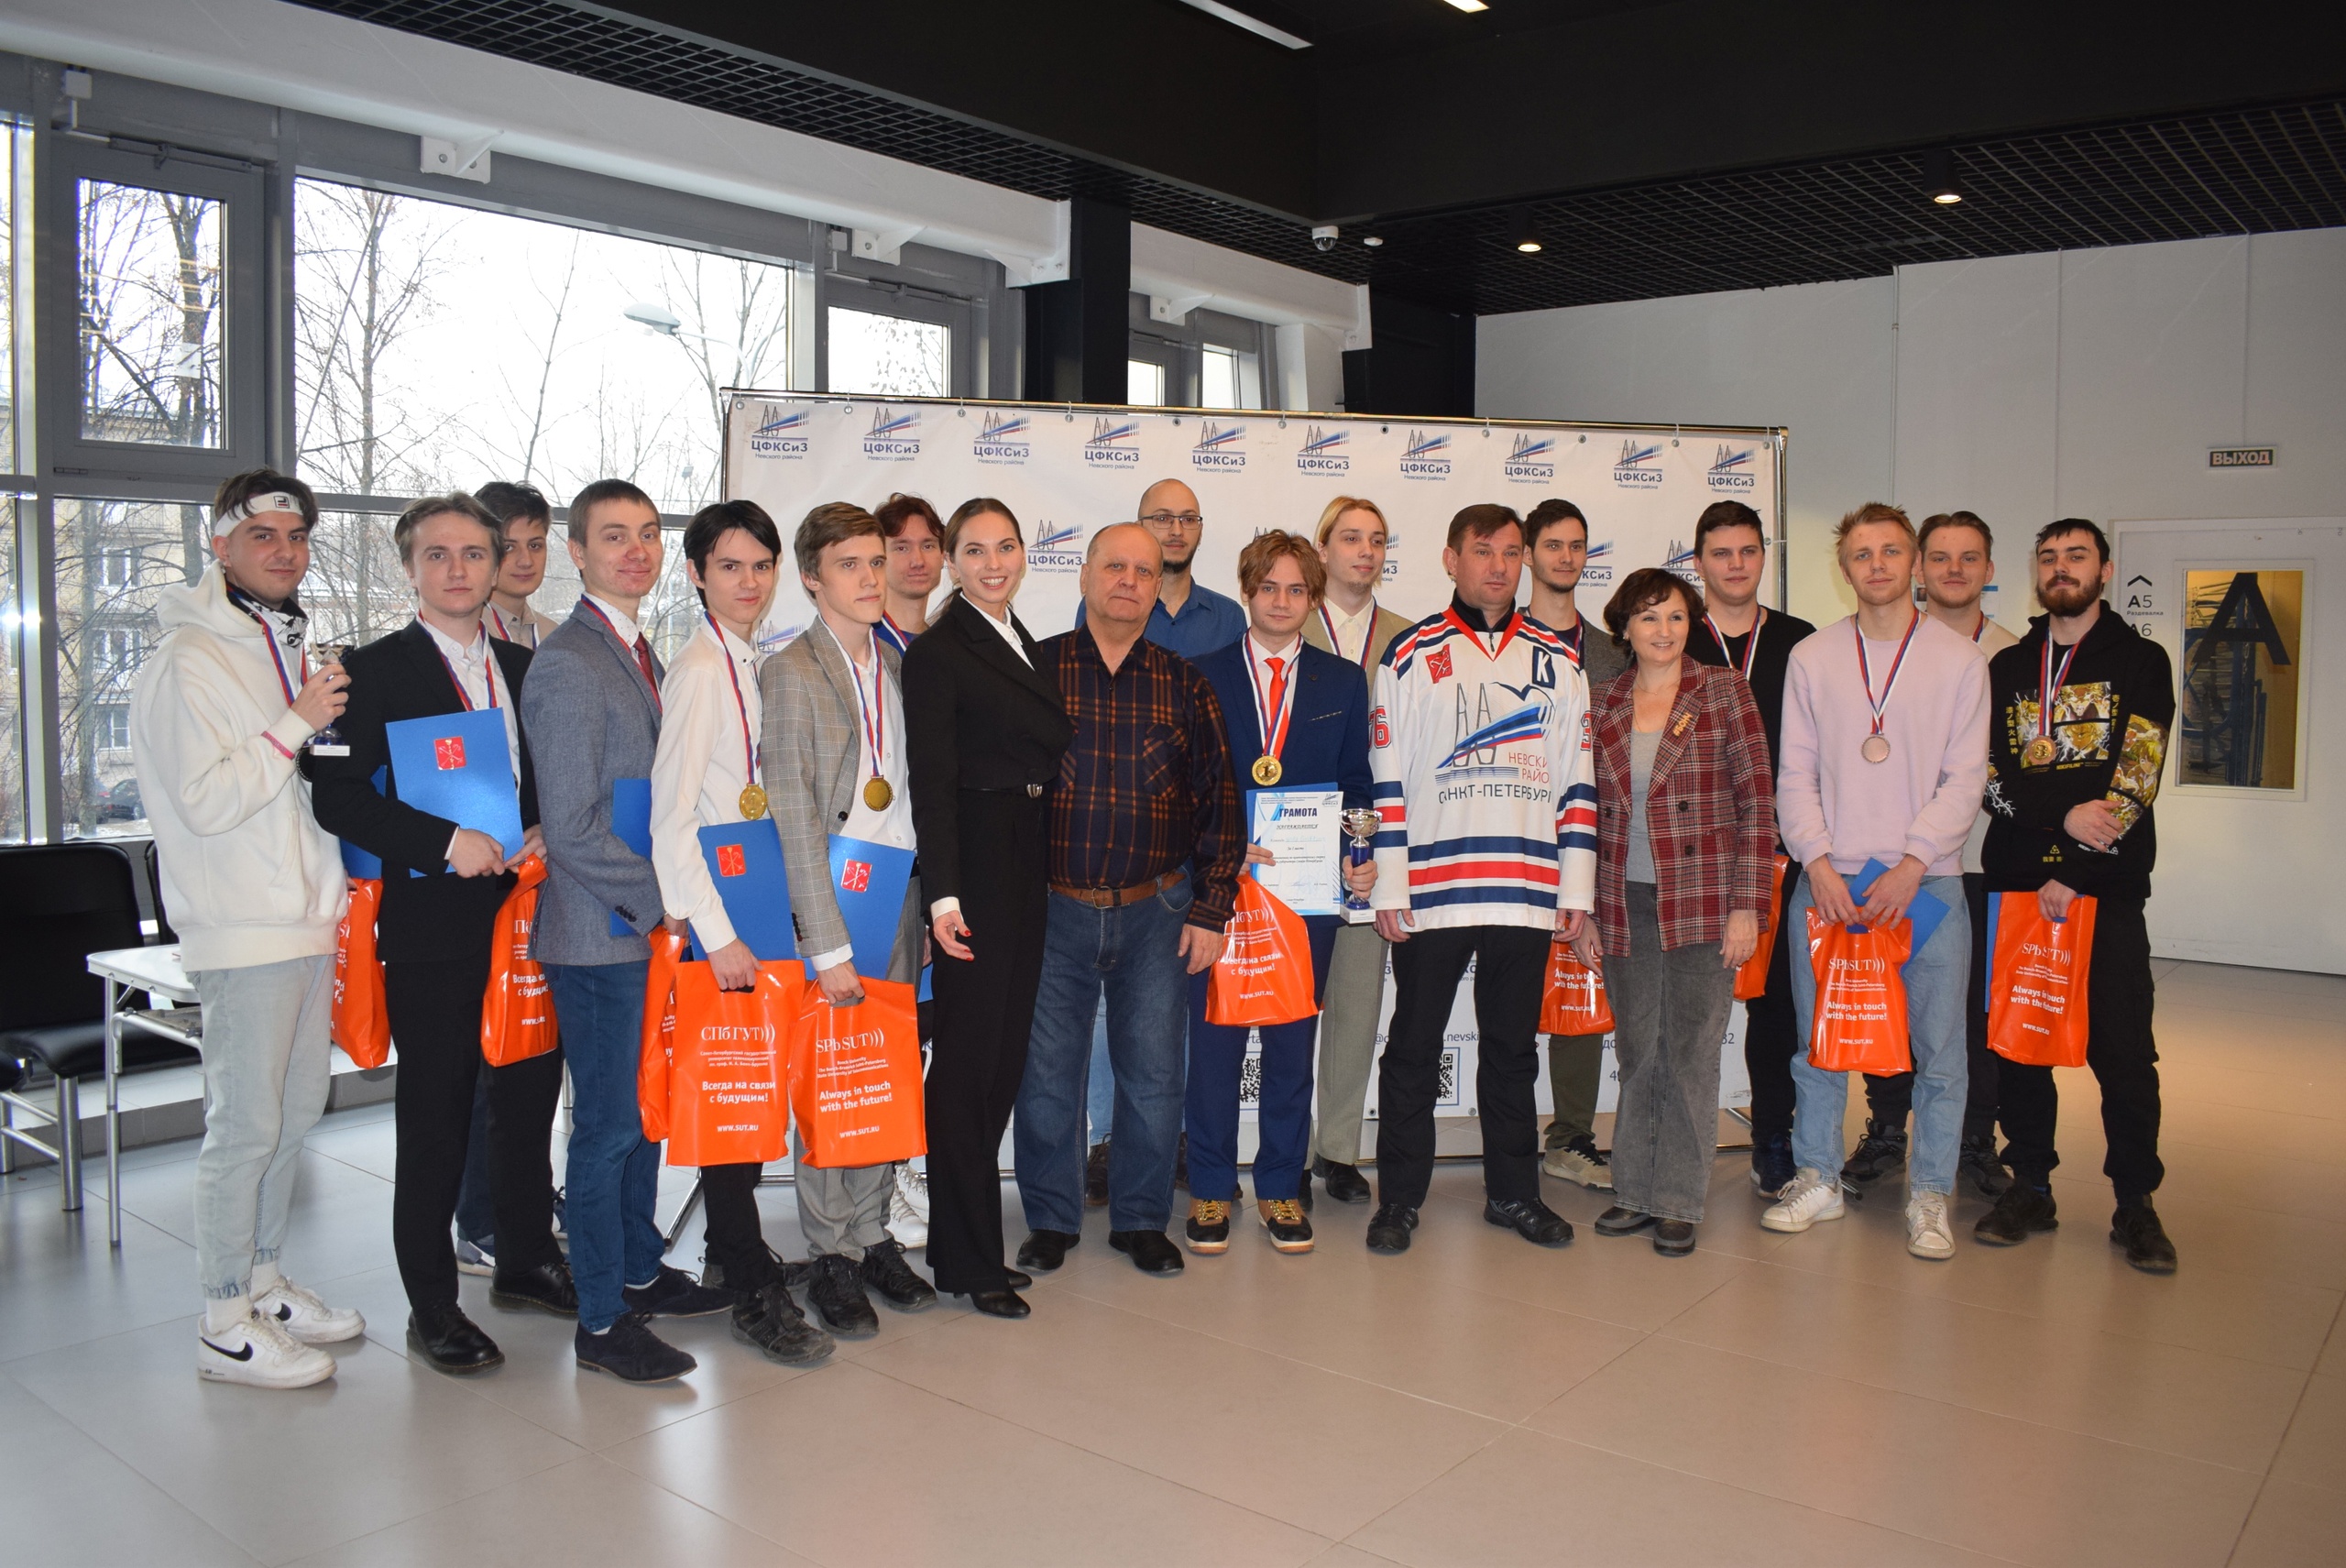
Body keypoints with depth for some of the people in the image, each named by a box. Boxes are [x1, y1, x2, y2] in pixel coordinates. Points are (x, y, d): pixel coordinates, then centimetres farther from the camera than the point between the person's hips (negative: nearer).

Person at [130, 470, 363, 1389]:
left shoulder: (290, 649, 16)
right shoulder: (190, 660, -11)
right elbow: (205, 800, -19)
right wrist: (297, 724, -18)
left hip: (306, 922, 9)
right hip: (242, 932, -8)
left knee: (294, 1114, 15)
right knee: (245, 1125, -3)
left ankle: (264, 1286, 28)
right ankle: (226, 1327, 8)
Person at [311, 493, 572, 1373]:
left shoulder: (524, 668, 13)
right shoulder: (376, 671, -3)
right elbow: (338, 797, -11)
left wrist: (546, 835, -4)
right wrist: (444, 842, -20)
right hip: (432, 927, -5)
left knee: (530, 1099, 15)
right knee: (435, 1119, 3)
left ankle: (527, 1261, 32)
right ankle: (432, 1307, 16)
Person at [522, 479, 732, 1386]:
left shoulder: (639, 655, 13)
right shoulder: (568, 666, -16)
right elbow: (571, 829, -19)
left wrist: (667, 897, 9)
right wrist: (659, 898, -14)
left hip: (647, 927, 9)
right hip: (601, 934, -9)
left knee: (644, 1110, 17)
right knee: (608, 1124, 0)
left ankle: (639, 1273, 32)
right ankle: (601, 1322, 13)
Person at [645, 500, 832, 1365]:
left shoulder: (757, 663, 12)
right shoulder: (698, 669, -13)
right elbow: (669, 816, -18)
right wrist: (716, 933, -19)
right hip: (712, 912, -8)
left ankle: (729, 1250, 30)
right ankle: (754, 1292, 7)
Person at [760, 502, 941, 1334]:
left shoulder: (898, 666, 11)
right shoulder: (791, 673, -8)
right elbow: (793, 819, -13)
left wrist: (932, 903, 5)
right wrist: (828, 945, -16)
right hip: (830, 895, -5)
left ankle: (873, 1235, 24)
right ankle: (831, 1256, 17)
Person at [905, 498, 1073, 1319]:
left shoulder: (1027, 646, 16)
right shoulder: (938, 652, -8)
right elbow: (931, 779, -14)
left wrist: (1045, 871, 11)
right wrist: (943, 893, -22)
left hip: (1026, 868, 8)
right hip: (974, 865, -8)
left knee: (1005, 1052, 12)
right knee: (970, 1054, -2)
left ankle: (965, 1240, 24)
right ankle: (967, 1259, 10)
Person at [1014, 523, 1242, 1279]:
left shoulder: (1185, 685, 6)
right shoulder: (1036, 669, 1)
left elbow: (1219, 798, 7)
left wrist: (1210, 909, 2)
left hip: (1158, 912, 1)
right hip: (1053, 908, -1)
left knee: (1153, 1074, 7)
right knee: (1046, 1071, 6)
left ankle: (1141, 1219, 24)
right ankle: (1051, 1221, 23)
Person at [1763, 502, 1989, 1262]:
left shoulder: (1959, 658, 4)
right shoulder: (1811, 658, 8)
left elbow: (1965, 776, -2)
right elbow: (1795, 773, 5)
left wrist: (1911, 865, -12)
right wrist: (1820, 863, -8)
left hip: (1926, 880, -1)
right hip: (1827, 880, 1)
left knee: (1938, 1048, 3)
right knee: (1817, 1041, 8)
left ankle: (1929, 1195, 17)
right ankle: (1817, 1179, 22)